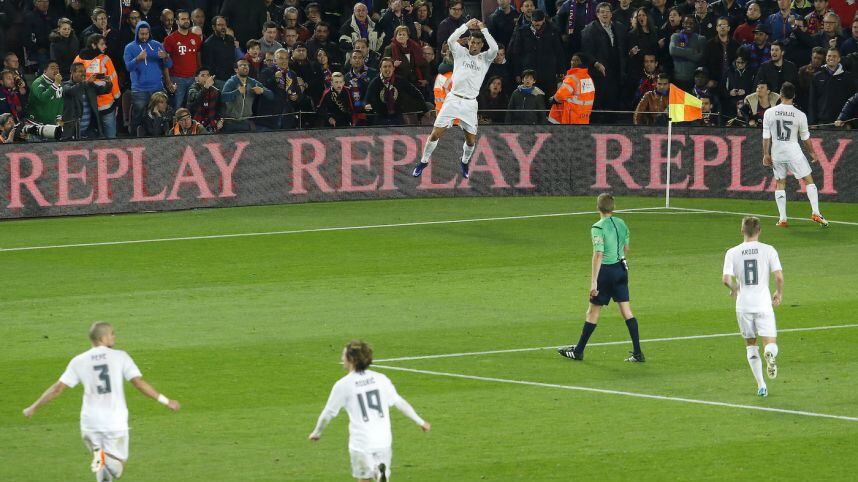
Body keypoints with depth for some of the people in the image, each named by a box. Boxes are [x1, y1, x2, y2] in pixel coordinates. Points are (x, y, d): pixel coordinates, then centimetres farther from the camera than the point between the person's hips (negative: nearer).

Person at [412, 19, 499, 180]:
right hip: (453, 99, -1)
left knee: (471, 140, 3)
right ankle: (423, 162, 13)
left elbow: (494, 48, -13)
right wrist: (467, 25, -10)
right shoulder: (461, 52, 7)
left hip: (470, 104, 1)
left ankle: (465, 162, 33)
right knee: (435, 134, -6)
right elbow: (451, 40, -11)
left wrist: (483, 29, -8)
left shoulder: (485, 59, 7)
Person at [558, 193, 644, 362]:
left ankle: (578, 350, 16)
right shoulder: (621, 223, 5)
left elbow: (598, 255, -21)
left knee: (593, 312, 5)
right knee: (626, 311, 5)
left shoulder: (598, 228, -16)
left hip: (606, 271, -6)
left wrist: (594, 281, -21)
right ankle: (638, 353, 1)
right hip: (621, 269, 6)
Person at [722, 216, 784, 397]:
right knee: (770, 344, 1)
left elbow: (726, 279, -7)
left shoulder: (732, 253, 1)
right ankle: (770, 354, -37)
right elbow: (779, 276, -7)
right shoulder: (768, 250, -1)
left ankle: (761, 385, 10)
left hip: (743, 305, 1)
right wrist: (779, 293, 12)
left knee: (750, 344, 16)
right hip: (763, 304, -1)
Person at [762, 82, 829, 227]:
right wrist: (812, 152, 17)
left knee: (780, 183, 13)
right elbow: (805, 137, 2)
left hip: (777, 152, 2)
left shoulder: (769, 113, -5)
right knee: (809, 180, 9)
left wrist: (766, 155, 9)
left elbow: (766, 136, -1)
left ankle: (782, 219, 10)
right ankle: (815, 213, 0)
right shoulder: (800, 115, -8)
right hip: (793, 152, -2)